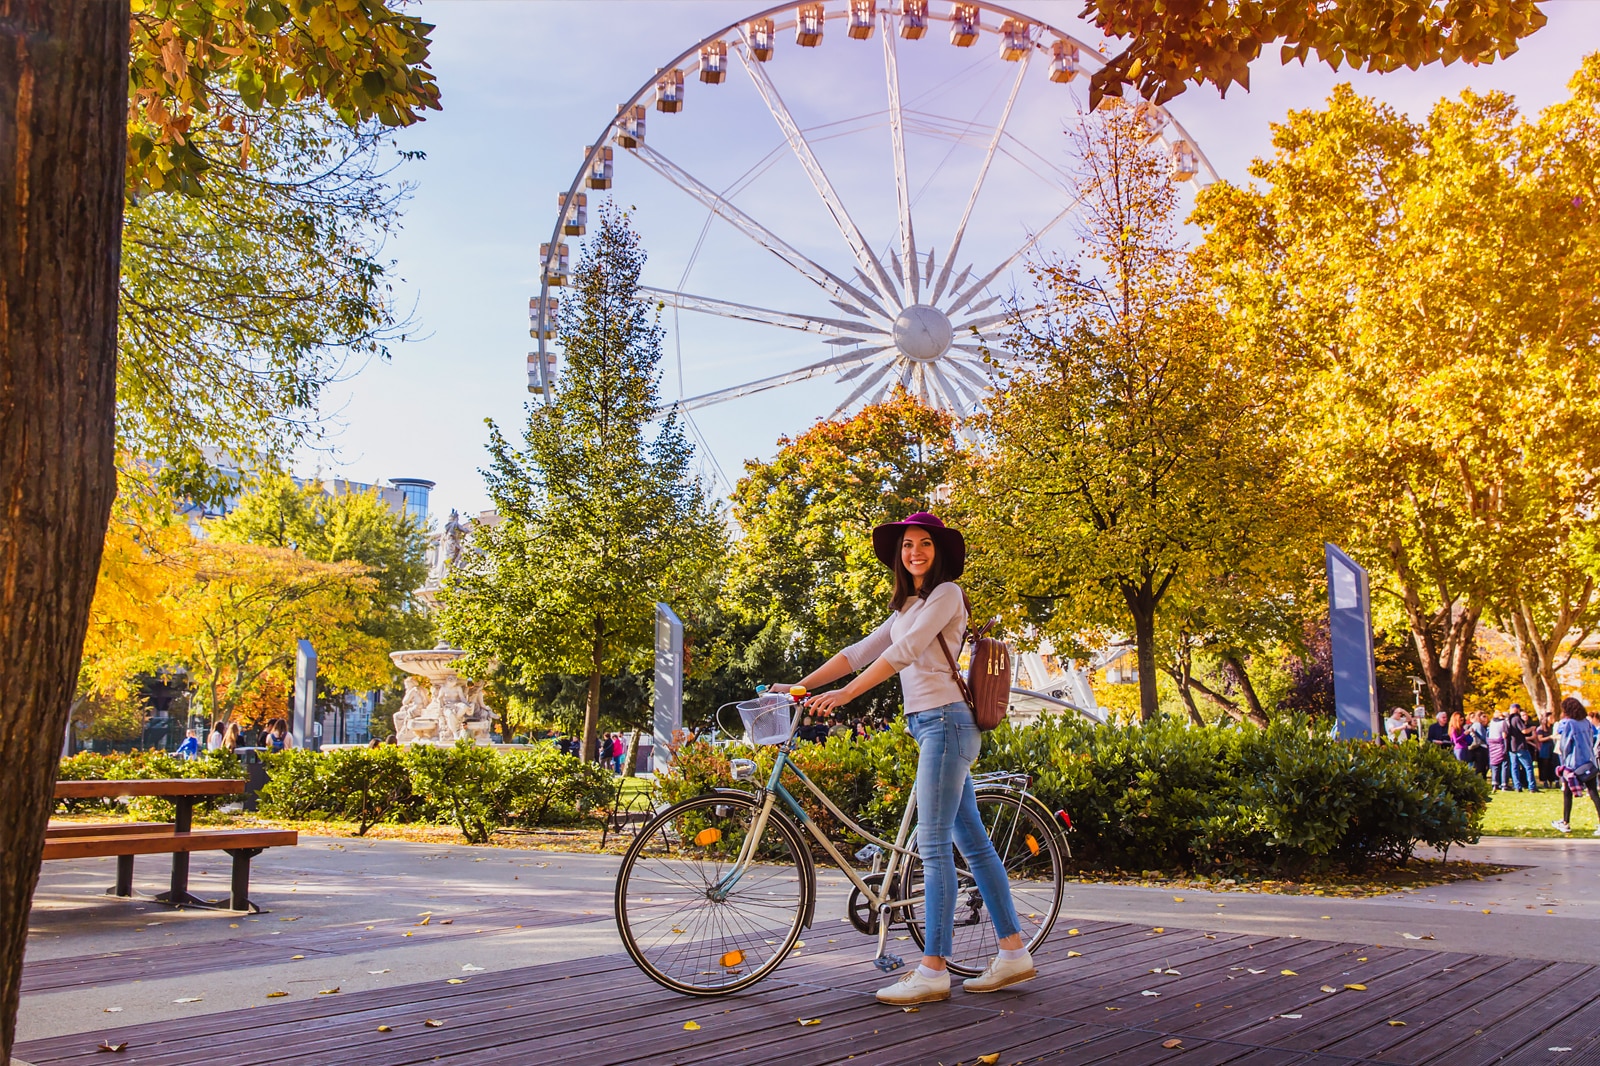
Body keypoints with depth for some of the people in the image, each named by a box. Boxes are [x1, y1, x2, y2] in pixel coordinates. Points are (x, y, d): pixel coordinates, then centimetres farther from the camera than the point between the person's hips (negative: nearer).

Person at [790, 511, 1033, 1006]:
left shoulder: (946, 593, -5)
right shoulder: (905, 607, 22)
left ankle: (933, 971, -8)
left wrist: (844, 694, -23)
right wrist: (800, 685, 4)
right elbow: (859, 651, 14)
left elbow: (904, 651, -17)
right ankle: (1014, 954, 15)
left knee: (933, 844, -10)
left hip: (945, 721, -9)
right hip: (929, 725, 9)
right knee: (973, 842, 9)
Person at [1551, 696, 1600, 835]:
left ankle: (1565, 823, 14)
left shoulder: (1566, 723, -11)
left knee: (1567, 793, 9)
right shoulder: (1587, 722, 6)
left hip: (1573, 764, -5)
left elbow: (1563, 745, -13)